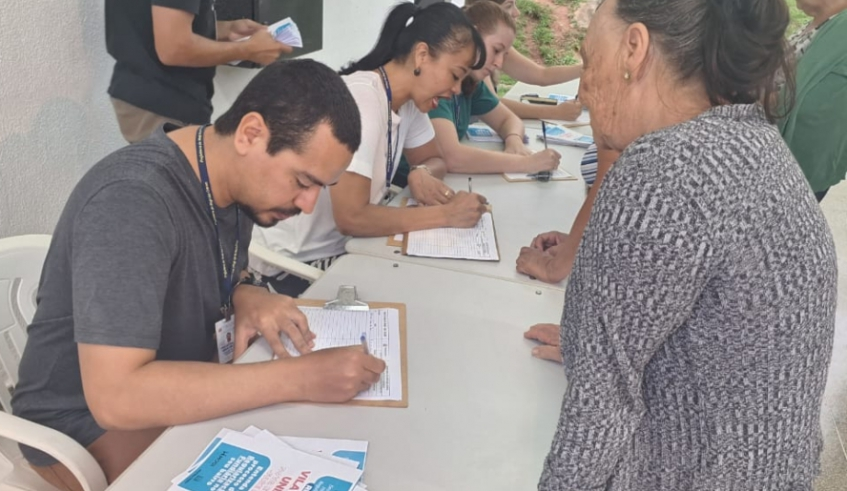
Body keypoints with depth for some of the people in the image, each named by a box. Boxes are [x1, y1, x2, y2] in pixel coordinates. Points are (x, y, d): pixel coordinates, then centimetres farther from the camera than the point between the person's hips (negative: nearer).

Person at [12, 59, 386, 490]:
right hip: (88, 421, -7)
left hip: (179, 387, 7)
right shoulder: (133, 200, -30)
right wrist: (298, 378, -37)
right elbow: (116, 395, -37)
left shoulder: (232, 175, -6)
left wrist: (245, 295, -12)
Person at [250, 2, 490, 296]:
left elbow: (434, 159, 13)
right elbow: (351, 218, -31)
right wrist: (447, 214, -24)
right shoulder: (359, 100, -26)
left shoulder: (409, 98, -1)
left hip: (344, 245, 8)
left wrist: (421, 174, -11)